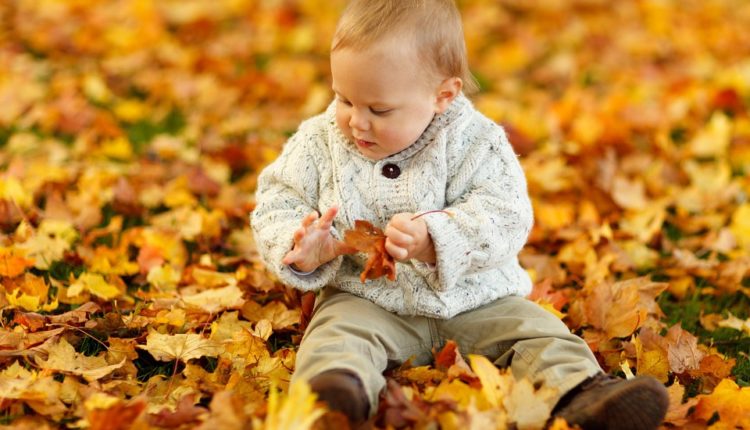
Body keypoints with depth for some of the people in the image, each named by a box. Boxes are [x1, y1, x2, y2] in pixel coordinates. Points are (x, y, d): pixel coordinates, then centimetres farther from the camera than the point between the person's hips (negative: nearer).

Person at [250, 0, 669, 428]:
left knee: (538, 330, -16)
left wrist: (435, 240, -34)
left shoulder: (473, 141, -9)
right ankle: (341, 387, -57)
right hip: (367, 300, -1)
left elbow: (505, 215, -18)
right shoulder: (320, 142, -1)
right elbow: (277, 204, 1)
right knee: (338, 334, -30)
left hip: (474, 299, 1)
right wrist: (299, 249, -22)